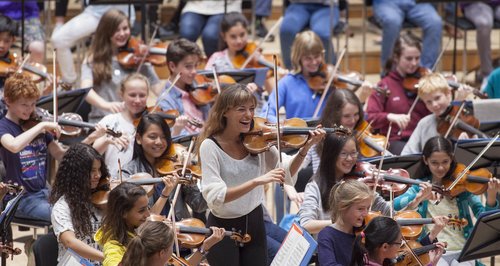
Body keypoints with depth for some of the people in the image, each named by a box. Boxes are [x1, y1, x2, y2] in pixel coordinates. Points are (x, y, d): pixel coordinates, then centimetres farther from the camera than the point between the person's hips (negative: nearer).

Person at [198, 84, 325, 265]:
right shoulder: (210, 146, -18)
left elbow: (287, 174, 1)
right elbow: (214, 196, -28)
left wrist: (305, 148, -15)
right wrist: (257, 181, -37)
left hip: (255, 223, 5)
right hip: (224, 228, -4)